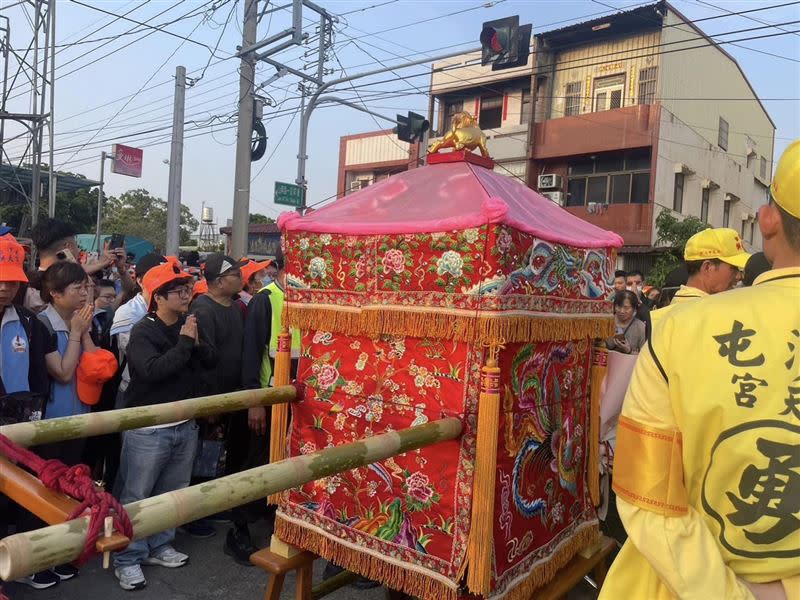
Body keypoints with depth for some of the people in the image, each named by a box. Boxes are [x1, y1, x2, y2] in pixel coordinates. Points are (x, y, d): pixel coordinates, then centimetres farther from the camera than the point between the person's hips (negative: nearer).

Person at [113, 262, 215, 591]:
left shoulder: (189, 325, 7)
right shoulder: (143, 331, -12)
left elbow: (210, 361, 7)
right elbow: (153, 370, -26)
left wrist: (197, 344, -12)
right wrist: (184, 343, -19)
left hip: (185, 425, 7)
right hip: (148, 428, -6)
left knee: (172, 492, 17)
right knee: (136, 495, 4)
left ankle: (159, 546, 33)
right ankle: (127, 559, 18)